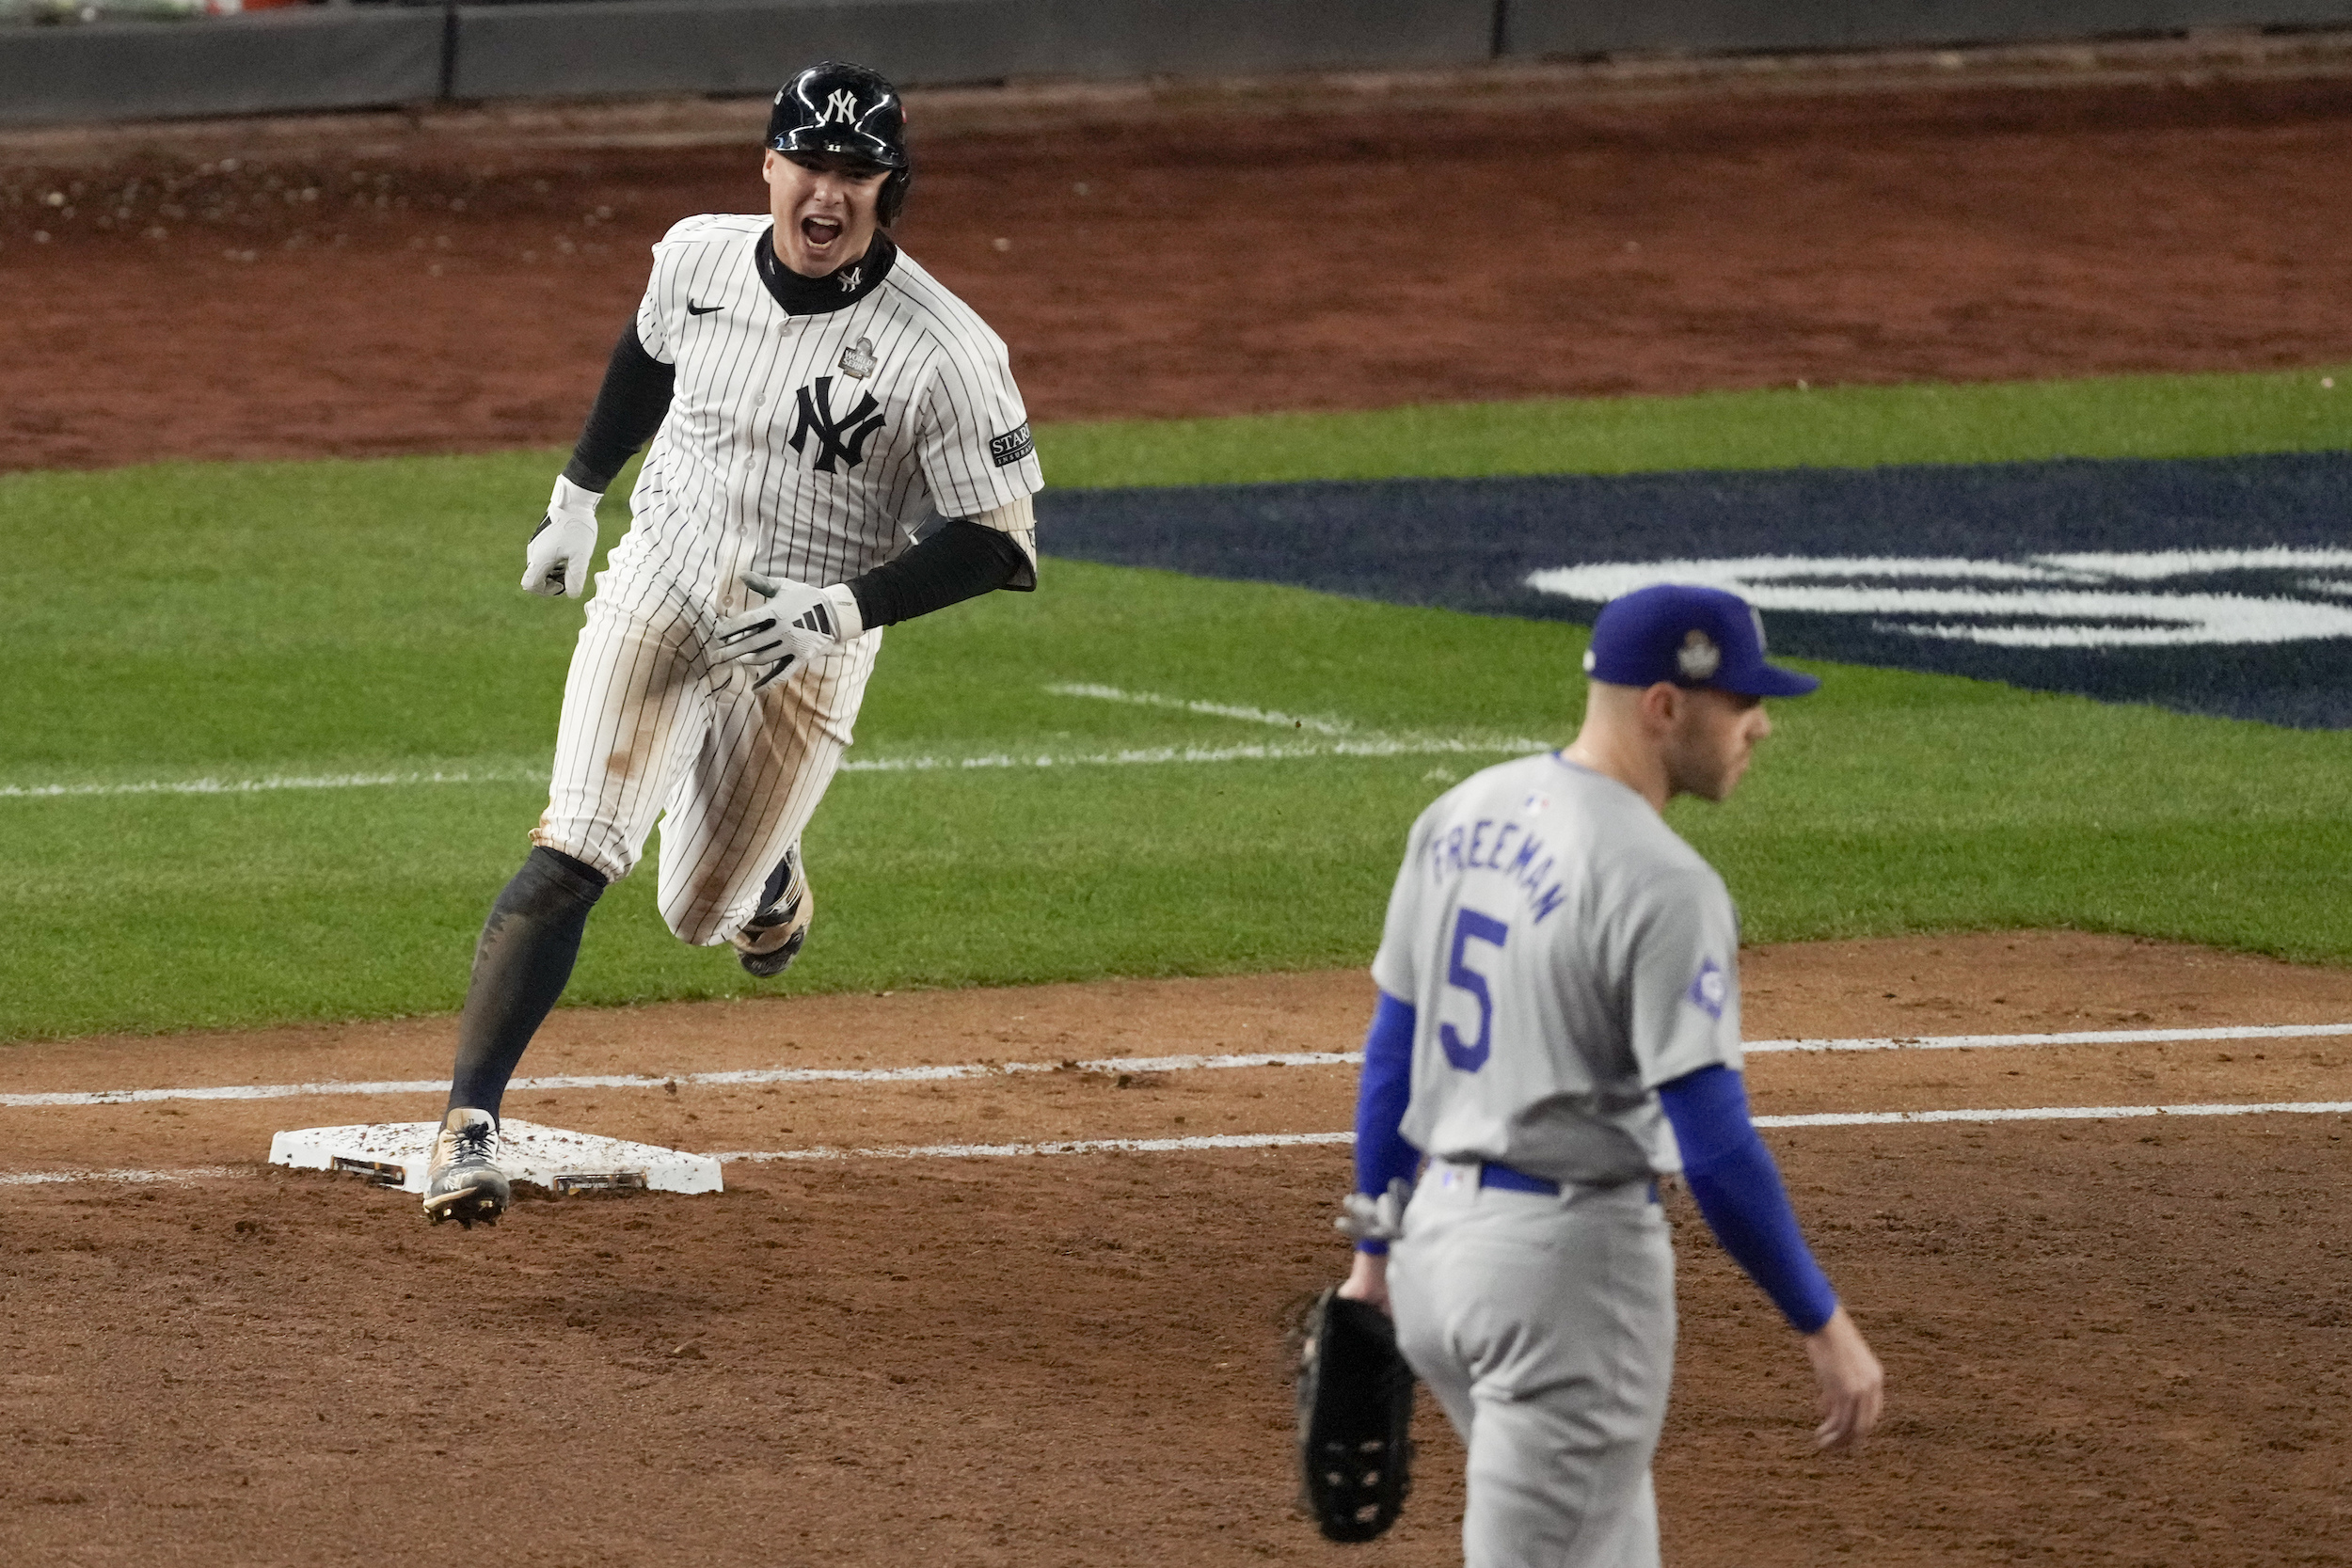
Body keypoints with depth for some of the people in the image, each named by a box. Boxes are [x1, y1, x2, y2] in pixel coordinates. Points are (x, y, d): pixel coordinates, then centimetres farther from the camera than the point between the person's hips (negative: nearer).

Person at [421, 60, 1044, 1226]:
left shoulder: (944, 352, -20)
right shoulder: (698, 258, -6)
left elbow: (999, 545, -16)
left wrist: (846, 607, -25)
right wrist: (577, 494, 21)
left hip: (806, 648, -2)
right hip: (660, 590, 2)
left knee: (699, 911, 10)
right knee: (572, 858, -16)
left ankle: (766, 870, 48)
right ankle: (468, 1125, -18)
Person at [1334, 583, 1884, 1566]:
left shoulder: (1461, 815, 6)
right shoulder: (1661, 884, -19)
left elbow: (1390, 1052, 12)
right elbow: (1715, 1146, -20)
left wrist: (1375, 1254, 20)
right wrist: (1824, 1327, -12)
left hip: (1435, 1229, 9)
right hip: (1569, 1258, -9)